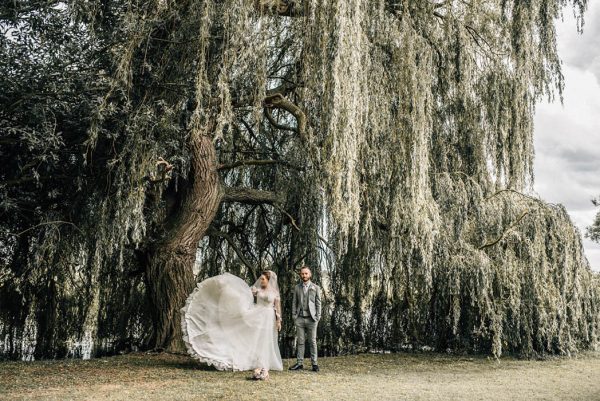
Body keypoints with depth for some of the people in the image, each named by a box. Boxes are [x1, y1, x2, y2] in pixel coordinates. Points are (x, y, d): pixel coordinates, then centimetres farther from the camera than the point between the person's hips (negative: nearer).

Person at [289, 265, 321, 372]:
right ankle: (299, 363, 8)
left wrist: (318, 317, -3)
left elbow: (318, 303, 4)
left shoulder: (316, 288, 5)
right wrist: (294, 315, 3)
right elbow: (294, 302, 12)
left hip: (311, 319, -2)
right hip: (300, 318, 2)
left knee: (313, 342, 1)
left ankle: (314, 363, 7)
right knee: (300, 342, 4)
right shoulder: (297, 288, 10)